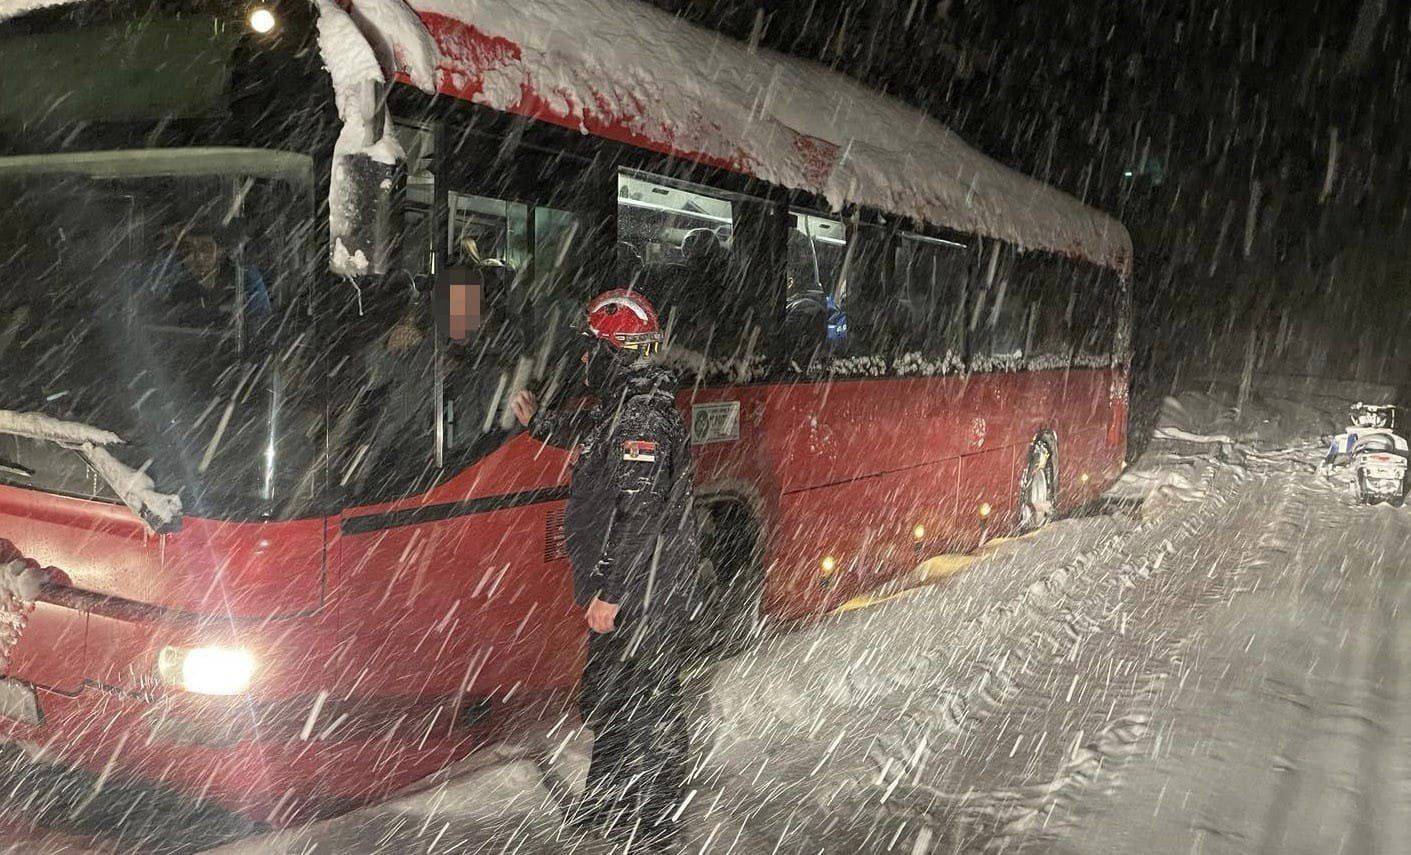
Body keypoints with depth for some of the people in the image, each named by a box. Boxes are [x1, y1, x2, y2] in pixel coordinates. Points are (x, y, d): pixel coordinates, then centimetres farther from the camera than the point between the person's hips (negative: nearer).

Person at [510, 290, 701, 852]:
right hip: (626, 595, 11)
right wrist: (536, 422, 48)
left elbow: (640, 516, -27)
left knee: (649, 710, 1)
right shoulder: (624, 408, 11)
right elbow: (586, 431, 34)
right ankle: (606, 809, 39)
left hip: (645, 601, -11)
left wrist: (610, 592, -25)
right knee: (605, 700, 22)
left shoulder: (642, 420, -21)